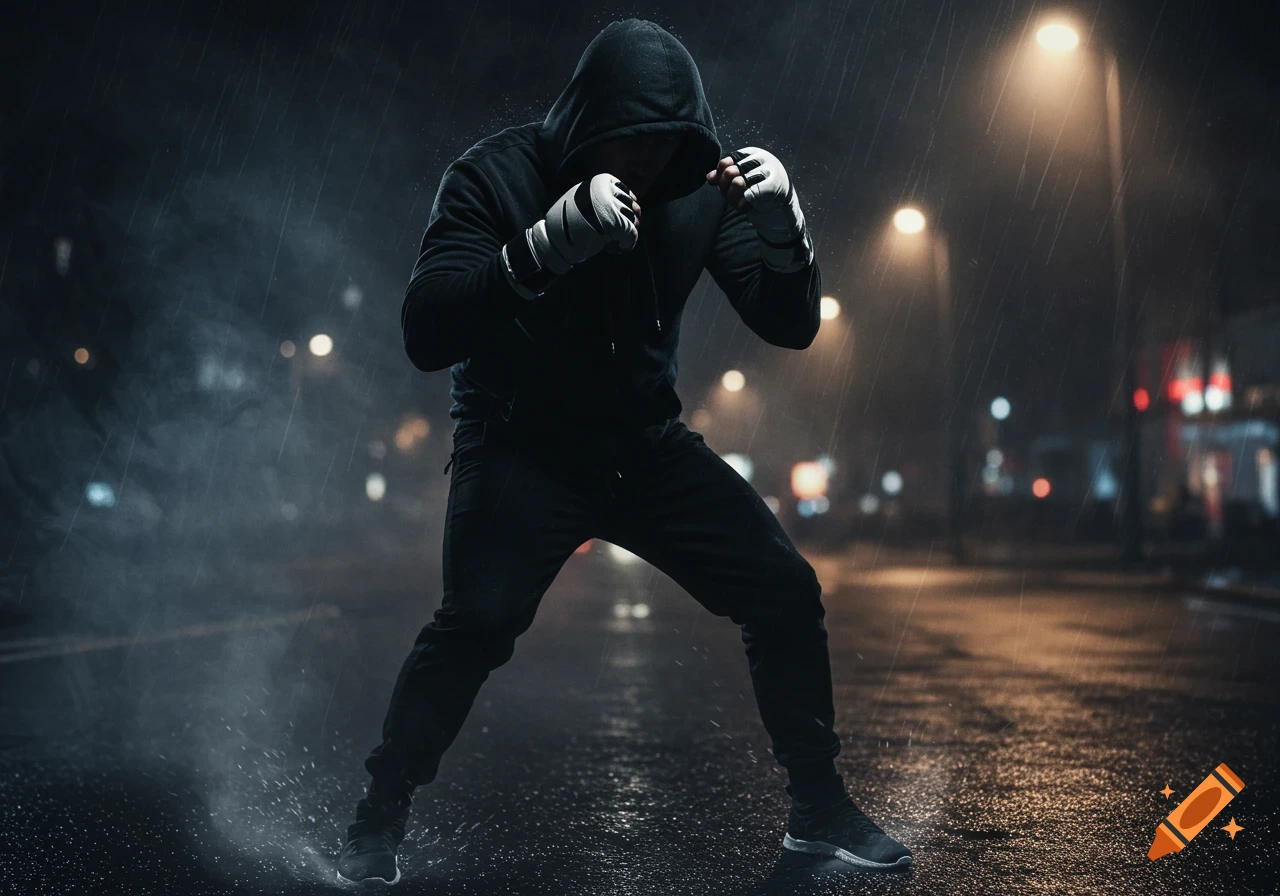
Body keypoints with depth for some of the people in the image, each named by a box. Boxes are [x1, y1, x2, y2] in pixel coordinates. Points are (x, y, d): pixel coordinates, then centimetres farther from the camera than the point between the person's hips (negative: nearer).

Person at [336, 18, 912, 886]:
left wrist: (782, 223, -24)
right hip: (523, 444, -4)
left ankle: (821, 810, 13)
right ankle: (377, 825, -6)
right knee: (479, 618, -27)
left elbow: (791, 325, -3)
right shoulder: (498, 175, -17)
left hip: (647, 440, 4)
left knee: (786, 591, -6)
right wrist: (549, 243, -42)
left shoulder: (695, 189, -6)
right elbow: (427, 336, -28)